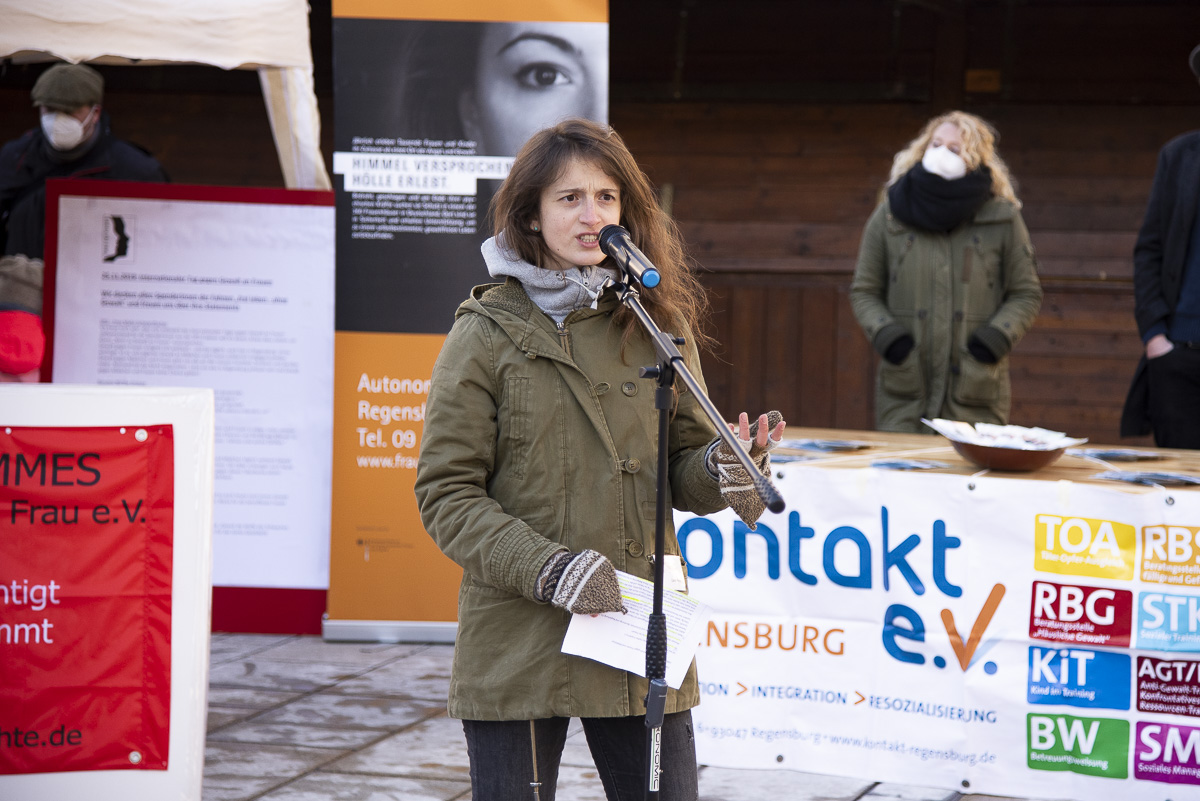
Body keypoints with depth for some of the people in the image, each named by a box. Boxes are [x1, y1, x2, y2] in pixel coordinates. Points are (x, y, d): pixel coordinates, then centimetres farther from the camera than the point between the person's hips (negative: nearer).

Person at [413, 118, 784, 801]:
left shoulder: (659, 324, 8)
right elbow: (446, 494, -5)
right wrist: (549, 568, -18)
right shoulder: (487, 333, -2)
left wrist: (721, 469, -11)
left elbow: (683, 470, 13)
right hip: (520, 641, -3)